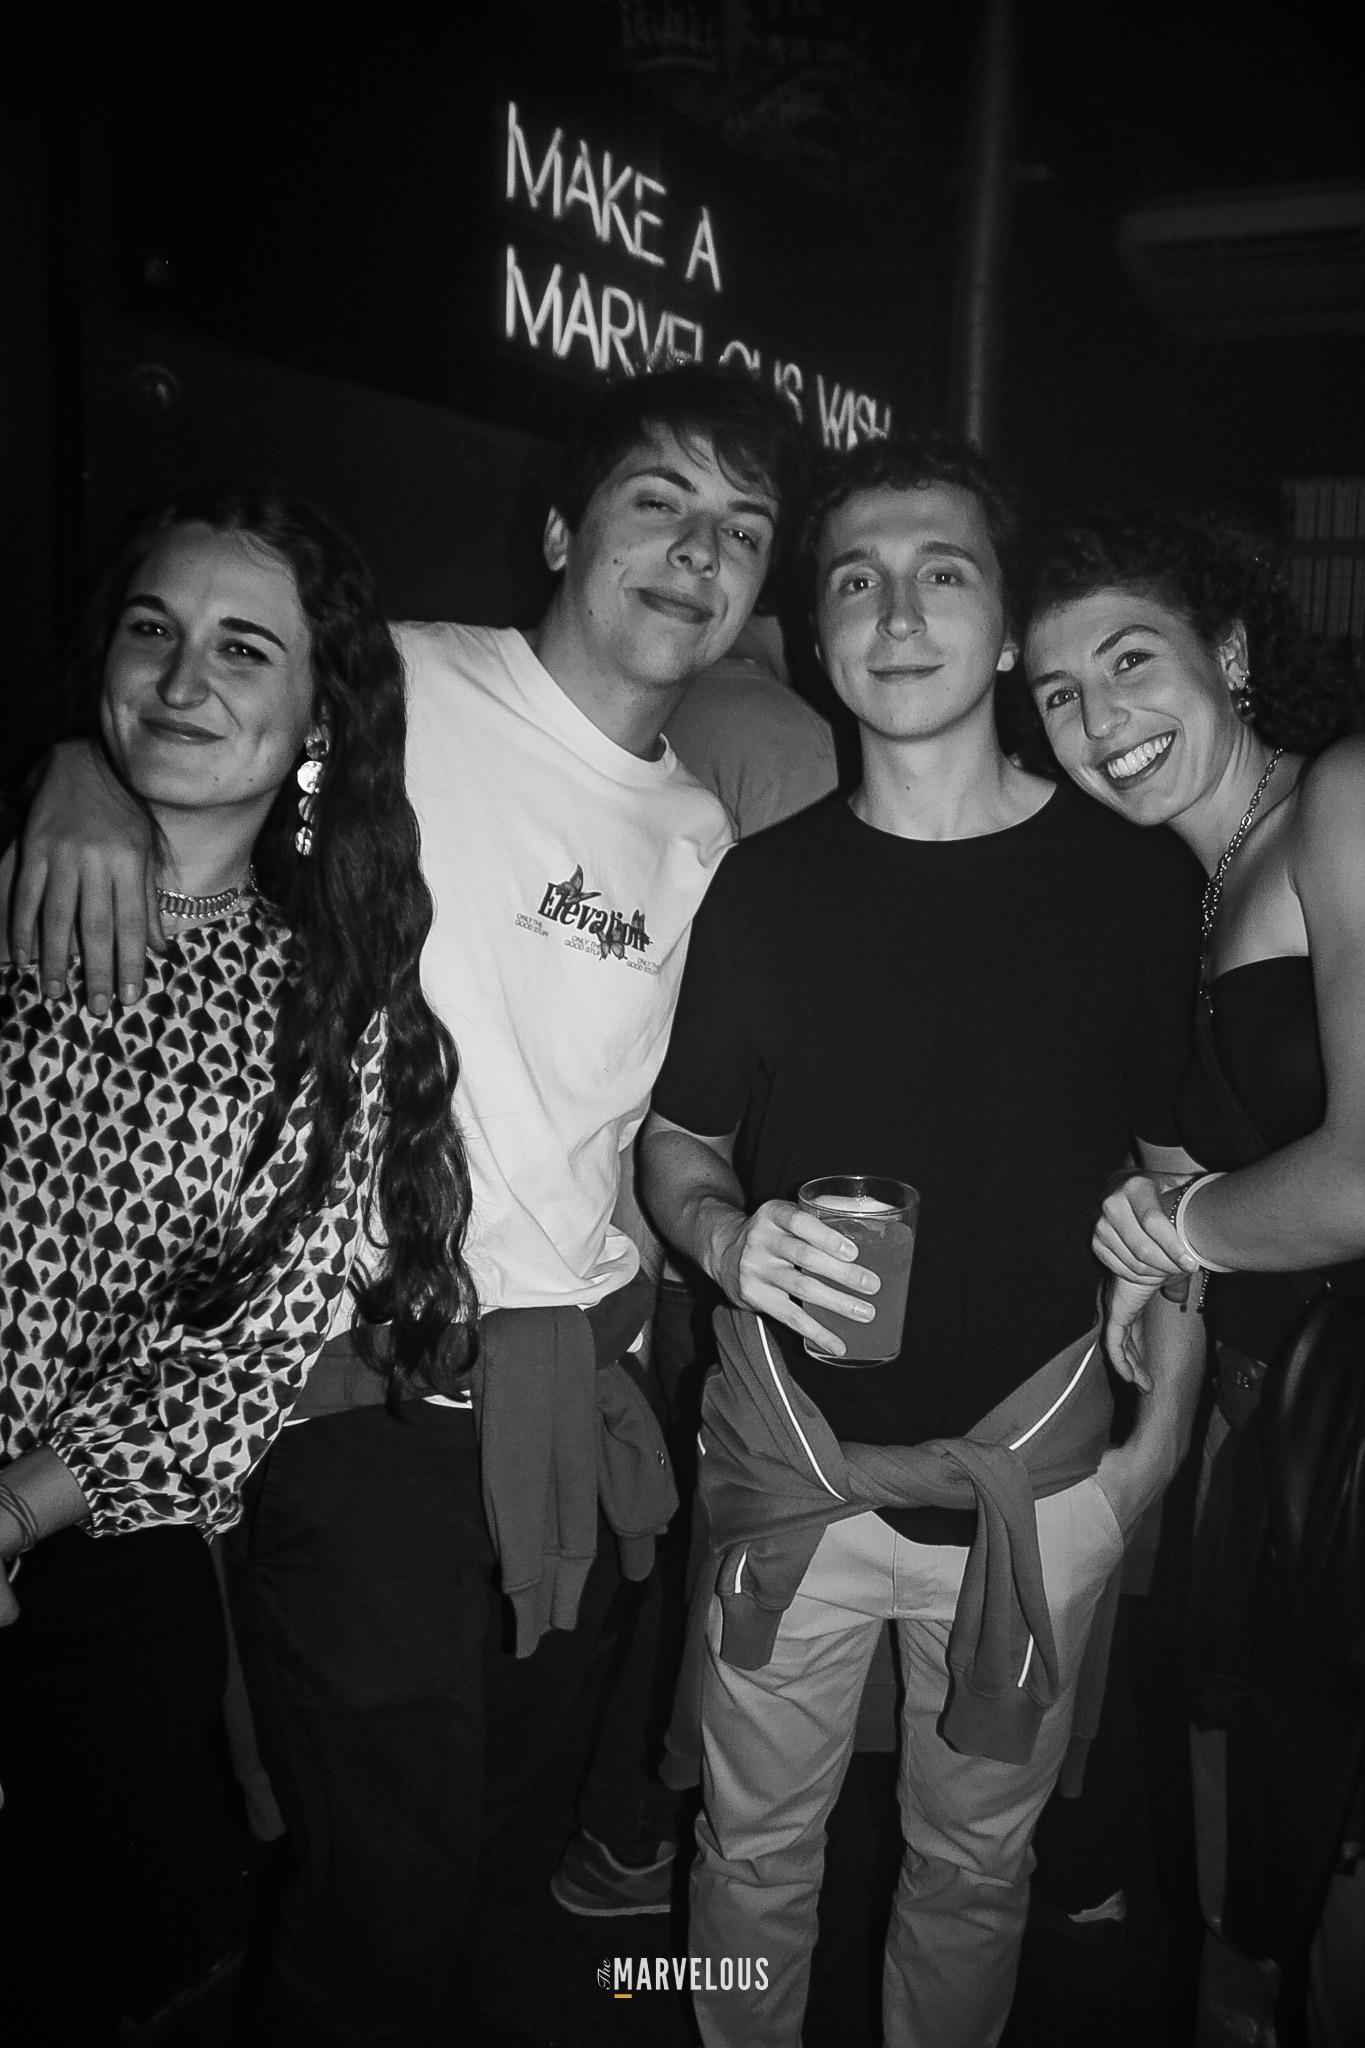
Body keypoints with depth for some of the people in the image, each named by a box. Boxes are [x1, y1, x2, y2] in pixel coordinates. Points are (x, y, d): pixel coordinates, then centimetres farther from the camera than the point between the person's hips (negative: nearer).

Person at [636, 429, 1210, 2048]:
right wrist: (730, 1237, -17)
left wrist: (1161, 1433, -2)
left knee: (975, 1867, 19)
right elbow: (678, 1146, 5)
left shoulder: (1138, 880, -6)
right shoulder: (764, 883, -3)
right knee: (754, 1853, 18)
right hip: (791, 1455, 1)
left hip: (1036, 1469, 0)